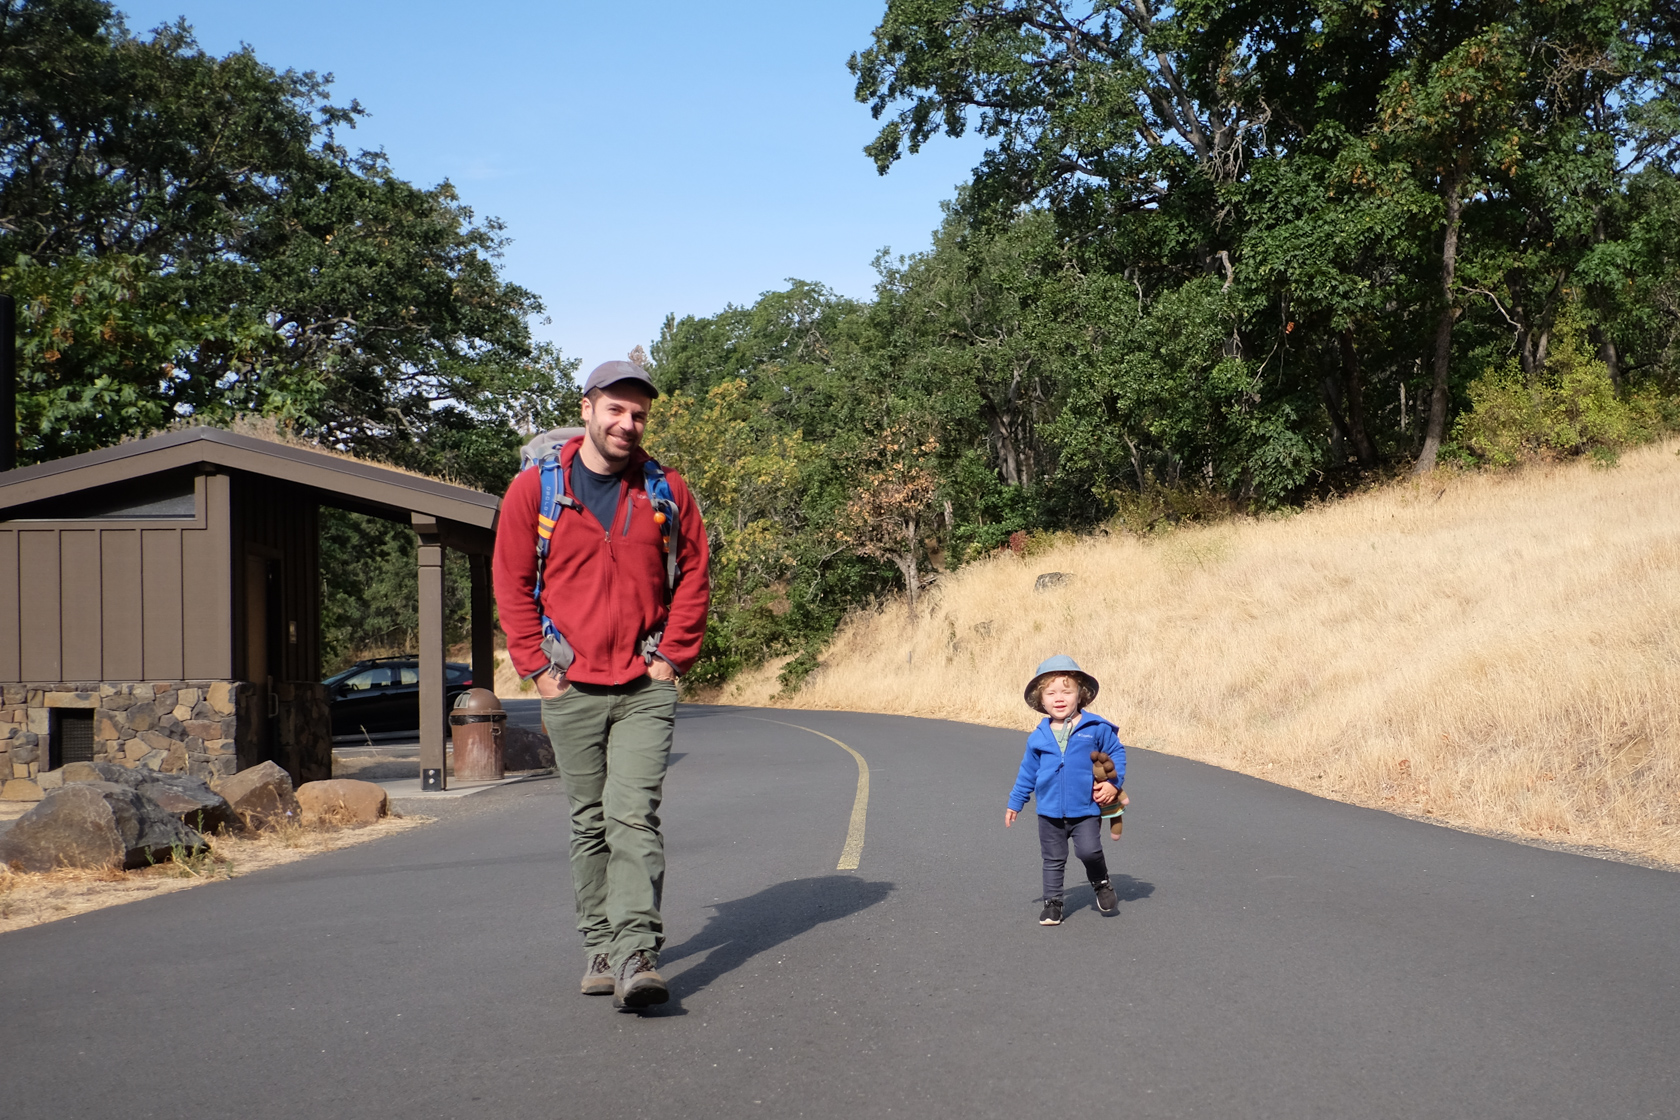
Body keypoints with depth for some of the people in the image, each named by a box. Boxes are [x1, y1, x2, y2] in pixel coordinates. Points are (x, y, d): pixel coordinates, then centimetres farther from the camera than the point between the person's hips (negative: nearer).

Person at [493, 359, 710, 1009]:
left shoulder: (666, 492, 5)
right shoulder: (536, 488, 1)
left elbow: (693, 576, 11)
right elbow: (511, 583, 4)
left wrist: (673, 656, 3)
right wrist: (537, 666, -1)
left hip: (646, 688, 0)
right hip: (572, 689, 1)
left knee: (634, 816, -11)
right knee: (590, 823, 9)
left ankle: (637, 956, -16)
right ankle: (599, 948, 18)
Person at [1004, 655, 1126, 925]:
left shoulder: (1096, 728, -6)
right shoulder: (1038, 737, 2)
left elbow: (1117, 751, 5)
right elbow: (1028, 772, 12)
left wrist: (1114, 783, -5)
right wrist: (1015, 803, 14)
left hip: (1086, 810, -3)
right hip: (1050, 812, 3)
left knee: (1089, 851, -15)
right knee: (1053, 860, 10)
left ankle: (1101, 884, 15)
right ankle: (1052, 902, 23)